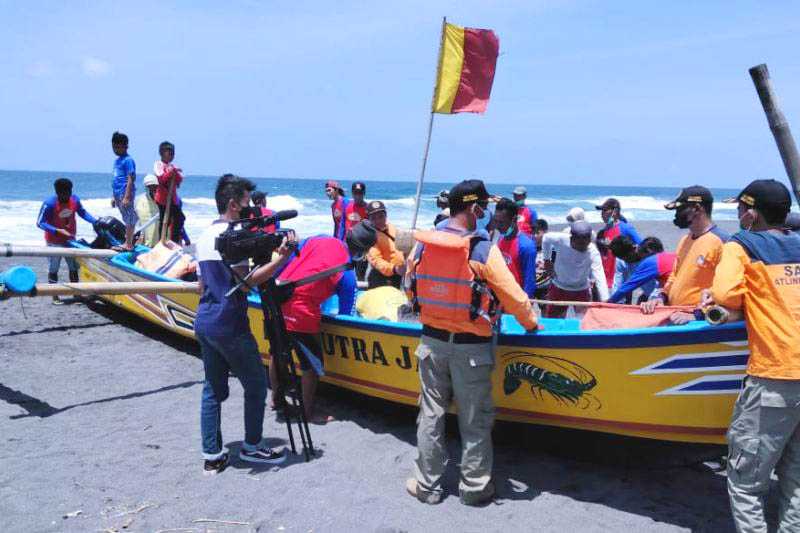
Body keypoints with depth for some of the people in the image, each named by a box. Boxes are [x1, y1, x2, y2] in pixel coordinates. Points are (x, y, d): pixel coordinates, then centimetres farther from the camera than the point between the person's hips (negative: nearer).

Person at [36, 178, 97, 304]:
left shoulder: (75, 199, -10)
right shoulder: (49, 203, -23)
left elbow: (82, 212, 6)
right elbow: (40, 223, -20)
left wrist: (95, 222, -7)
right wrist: (57, 231, -31)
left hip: (70, 239, 5)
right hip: (54, 242, -5)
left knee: (74, 266, 12)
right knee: (53, 268, 5)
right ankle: (54, 296, 15)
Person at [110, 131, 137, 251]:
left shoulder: (128, 160, -11)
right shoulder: (117, 160, 17)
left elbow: (131, 179, -17)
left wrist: (127, 197, -22)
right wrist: (114, 196, 21)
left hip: (125, 193, -9)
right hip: (118, 194, 9)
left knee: (129, 219, -4)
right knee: (127, 219, 15)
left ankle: (129, 244, -1)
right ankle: (128, 243, 22)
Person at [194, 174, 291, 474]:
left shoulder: (204, 236, 15)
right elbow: (246, 280, -21)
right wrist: (281, 258, -21)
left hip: (204, 323, 9)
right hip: (229, 326, -9)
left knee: (213, 389, 12)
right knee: (256, 384, 6)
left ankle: (211, 456, 15)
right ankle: (252, 447, 16)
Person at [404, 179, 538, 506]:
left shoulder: (422, 244, -3)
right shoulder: (484, 250, -16)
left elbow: (410, 288, 9)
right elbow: (513, 297, -11)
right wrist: (531, 323, 8)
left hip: (432, 340, 4)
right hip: (470, 347, -4)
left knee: (431, 414, 15)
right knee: (474, 420, 11)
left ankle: (427, 485, 25)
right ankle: (474, 487, 24)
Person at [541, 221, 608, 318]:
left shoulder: (593, 253, -27)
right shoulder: (561, 239, -24)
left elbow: (599, 277, -36)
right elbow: (546, 238, -1)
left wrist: (605, 300, -47)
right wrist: (547, 260, 1)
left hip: (581, 291, -1)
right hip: (558, 288, 2)